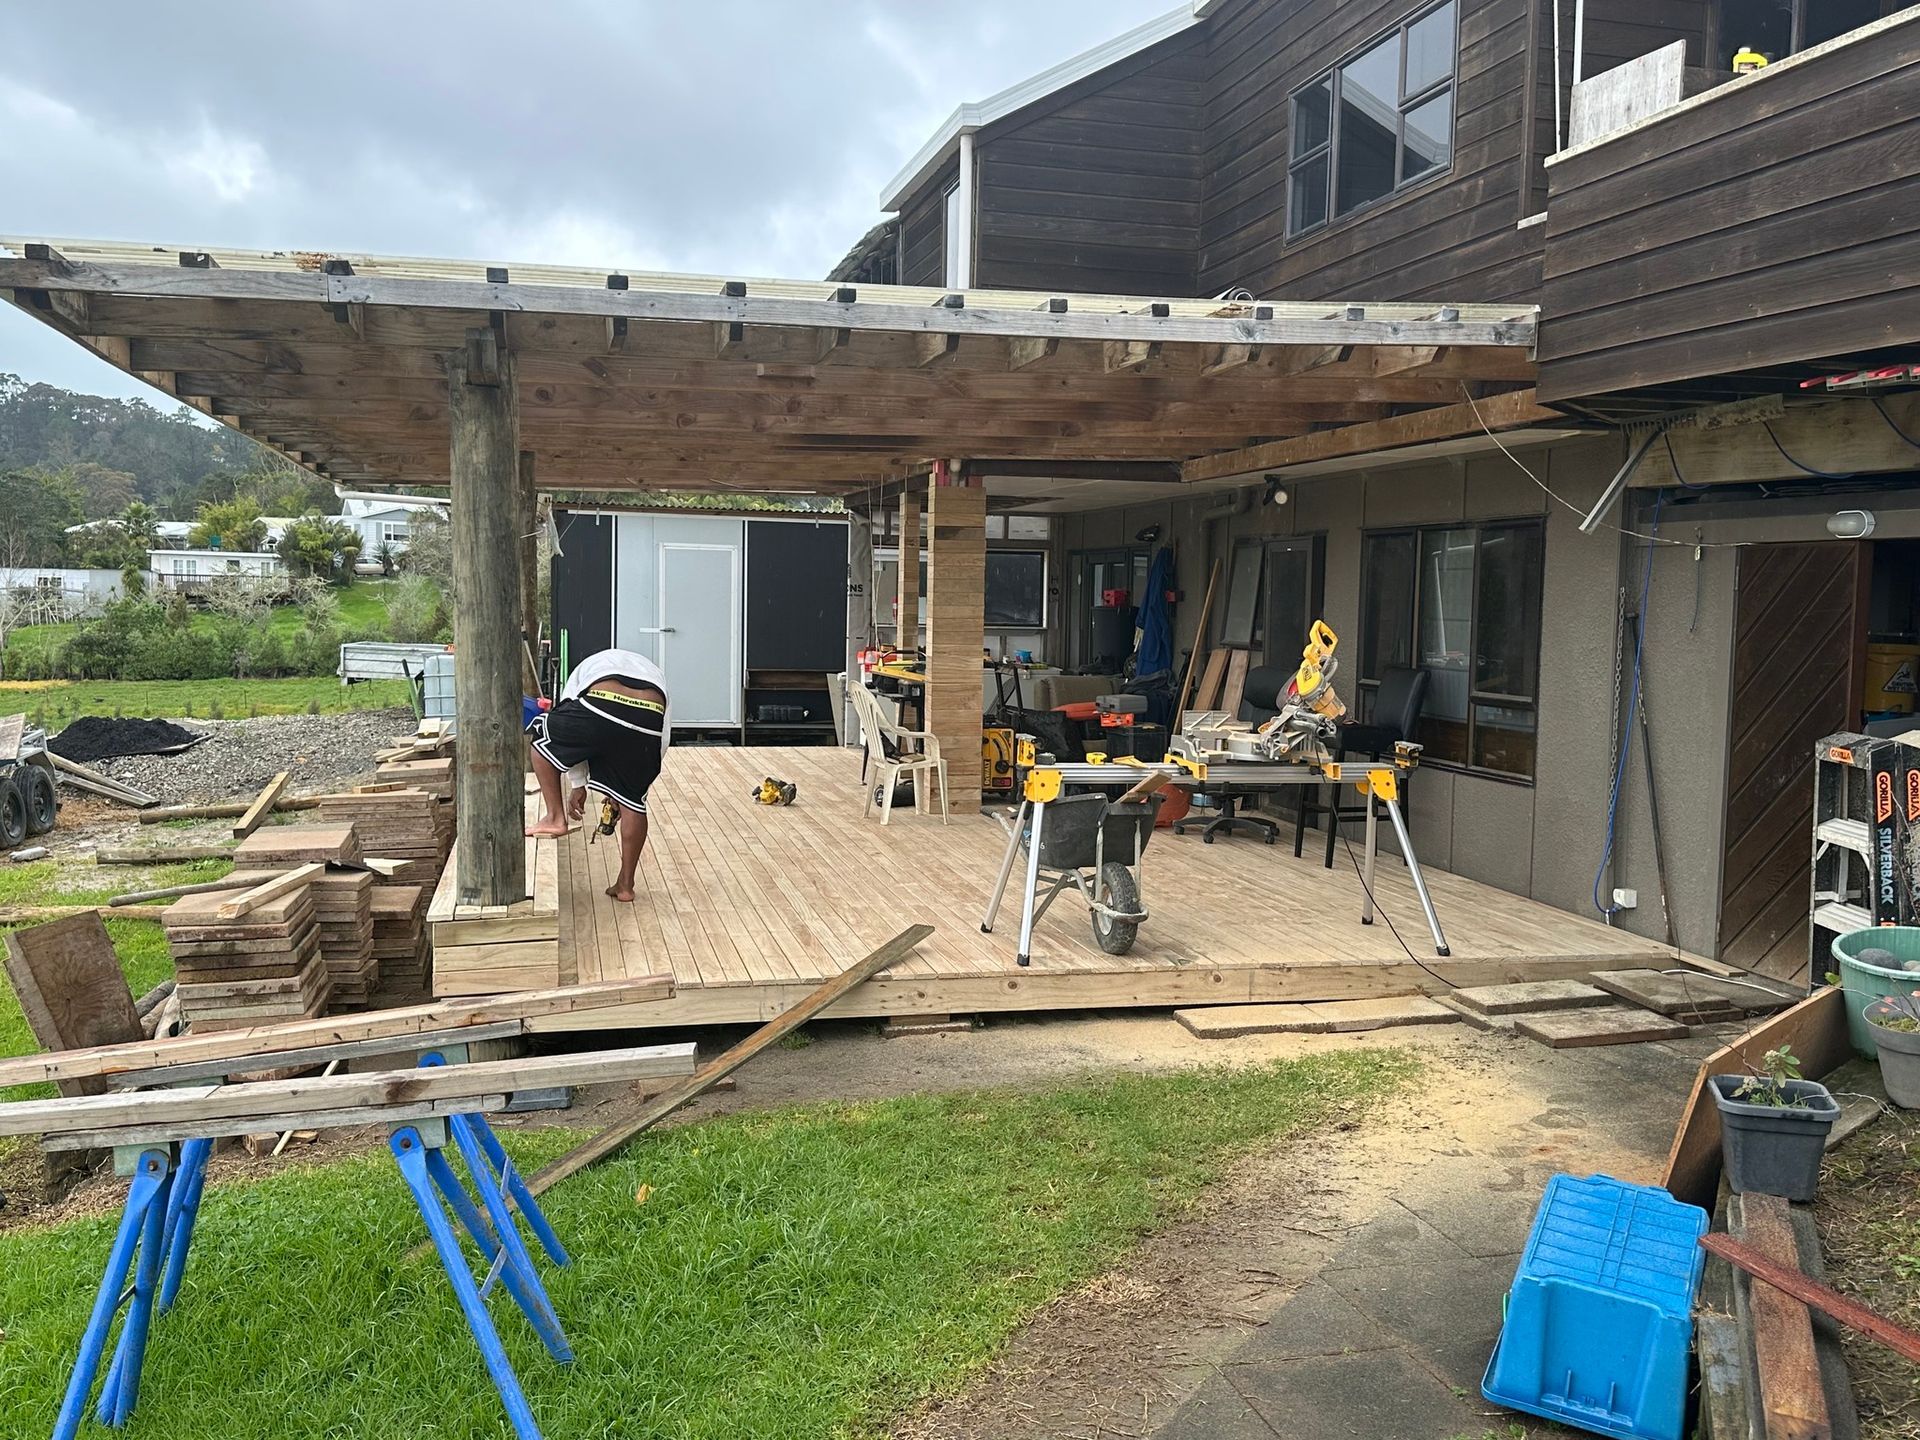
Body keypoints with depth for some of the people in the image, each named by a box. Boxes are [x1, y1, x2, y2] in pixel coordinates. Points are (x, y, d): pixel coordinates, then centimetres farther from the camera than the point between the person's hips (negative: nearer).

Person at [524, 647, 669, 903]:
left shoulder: (587, 666, 39)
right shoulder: (654, 671, 41)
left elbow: (571, 734, 31)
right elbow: (663, 741, 31)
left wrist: (578, 786, 36)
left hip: (598, 709, -2)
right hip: (649, 719, 2)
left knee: (541, 735, 27)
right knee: (632, 802, 19)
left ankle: (555, 817, 24)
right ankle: (625, 884, 26)